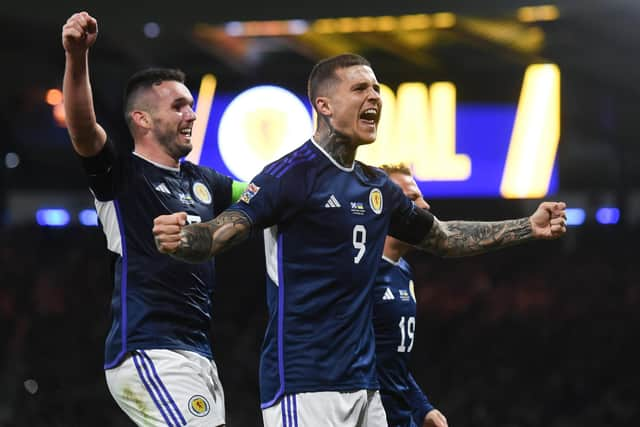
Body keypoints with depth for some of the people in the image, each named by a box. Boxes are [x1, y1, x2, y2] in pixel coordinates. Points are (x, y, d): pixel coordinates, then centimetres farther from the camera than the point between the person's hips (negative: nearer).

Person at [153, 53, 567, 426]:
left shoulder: (378, 186, 14)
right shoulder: (292, 175, -10)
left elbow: (442, 237, 29)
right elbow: (220, 234, -20)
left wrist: (529, 227, 25)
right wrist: (179, 239, -43)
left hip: (363, 382, 8)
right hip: (304, 384, -8)